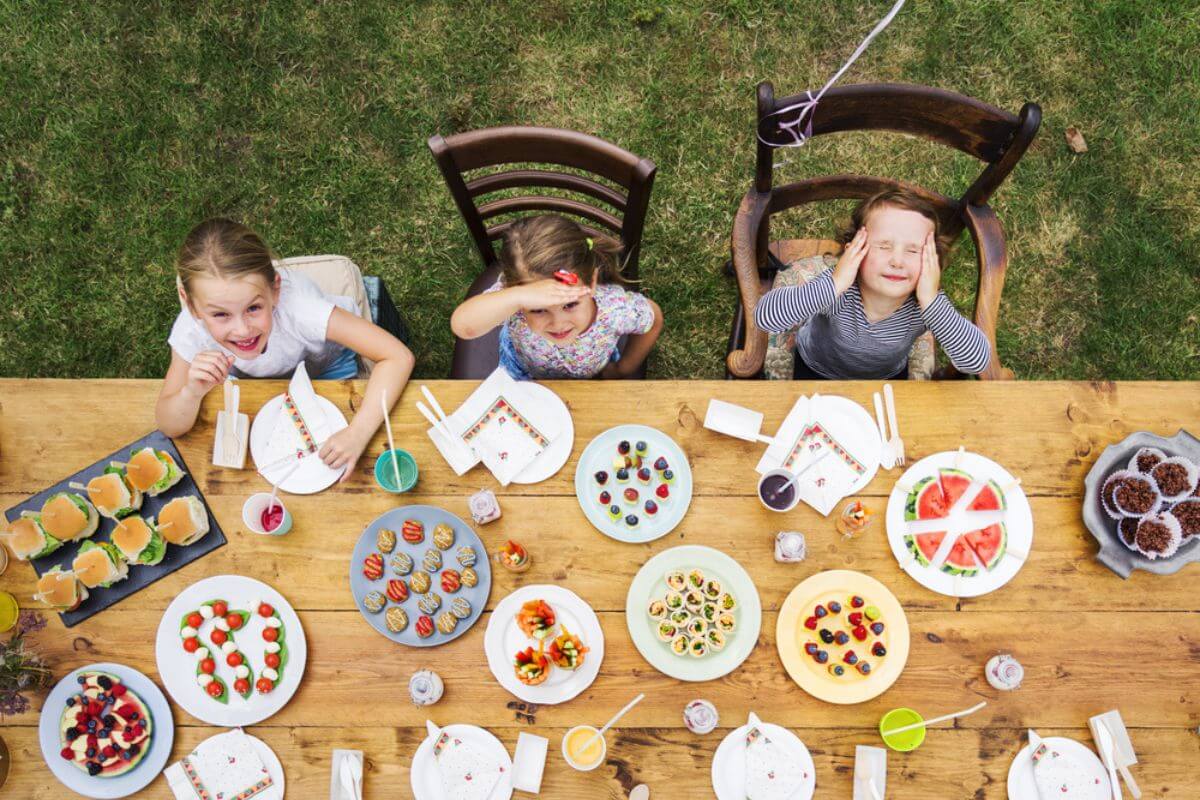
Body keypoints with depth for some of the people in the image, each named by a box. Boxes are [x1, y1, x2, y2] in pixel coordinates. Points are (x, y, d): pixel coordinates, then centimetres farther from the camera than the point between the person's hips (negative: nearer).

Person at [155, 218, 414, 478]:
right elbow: (170, 427, -26)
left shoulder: (298, 306, -46)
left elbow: (399, 357, -43)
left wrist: (357, 434, -53)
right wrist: (192, 393, -50)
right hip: (252, 378, 2)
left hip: (326, 364, -2)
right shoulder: (192, 329, -37)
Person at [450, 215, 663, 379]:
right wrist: (518, 297, -80)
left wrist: (621, 371, -7)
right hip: (524, 379, -1)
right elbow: (462, 327, -66)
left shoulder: (617, 308, -41)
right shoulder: (513, 299, -45)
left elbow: (654, 320, -15)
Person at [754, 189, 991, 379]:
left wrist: (932, 301, -52)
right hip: (819, 371, -2)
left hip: (887, 377, 2)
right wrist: (833, 284, -58)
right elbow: (764, 317, -52)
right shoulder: (840, 290, -40)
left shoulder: (927, 304, -33)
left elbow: (977, 361, -43)